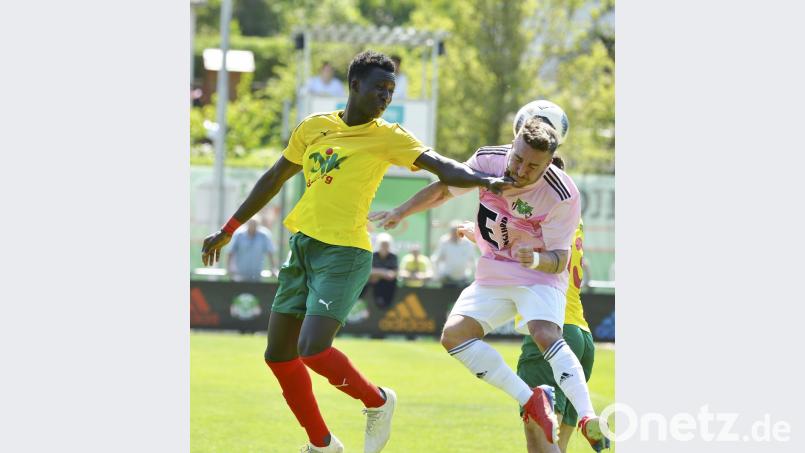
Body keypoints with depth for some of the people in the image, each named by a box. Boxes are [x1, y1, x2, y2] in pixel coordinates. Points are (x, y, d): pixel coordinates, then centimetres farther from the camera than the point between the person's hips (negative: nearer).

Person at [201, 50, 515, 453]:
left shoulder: (388, 137, -2)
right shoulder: (314, 128, 11)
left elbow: (444, 169, -13)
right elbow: (274, 178, 22)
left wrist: (486, 181, -33)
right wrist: (228, 230, 25)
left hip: (344, 253, -6)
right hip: (302, 247, 6)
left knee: (312, 351, -21)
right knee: (278, 355, 8)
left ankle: (377, 402, 6)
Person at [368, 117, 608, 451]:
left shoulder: (562, 196, -25)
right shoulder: (488, 160, -12)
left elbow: (559, 258, -21)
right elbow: (444, 189, 7)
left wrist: (537, 260, -43)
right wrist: (400, 212, 1)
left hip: (540, 274, -6)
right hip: (493, 275, 6)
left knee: (545, 335, -33)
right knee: (454, 335, -14)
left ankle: (589, 422, -41)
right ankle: (530, 399, -16)